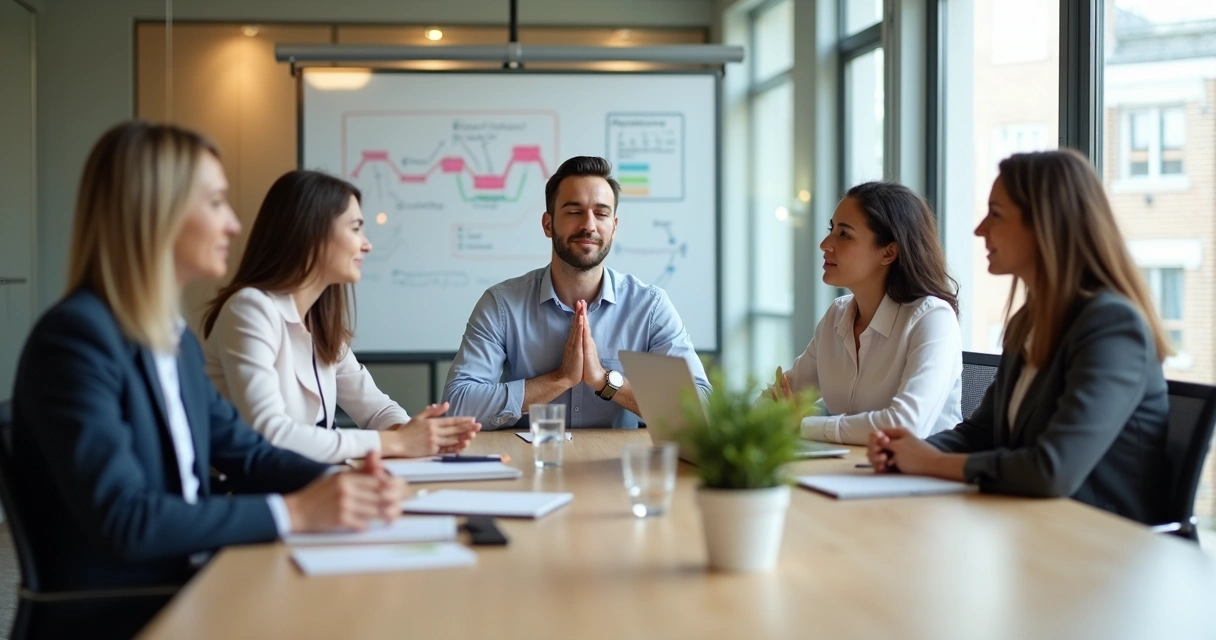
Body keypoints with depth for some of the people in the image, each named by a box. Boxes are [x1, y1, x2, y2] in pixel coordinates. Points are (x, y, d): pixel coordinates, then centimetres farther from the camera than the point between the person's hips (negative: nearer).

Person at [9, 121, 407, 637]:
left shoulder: (177, 339, 10)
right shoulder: (75, 338, -17)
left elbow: (244, 452, 16)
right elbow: (123, 519, -24)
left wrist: (342, 481, -4)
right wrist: (294, 512, -23)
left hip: (181, 596, 8)